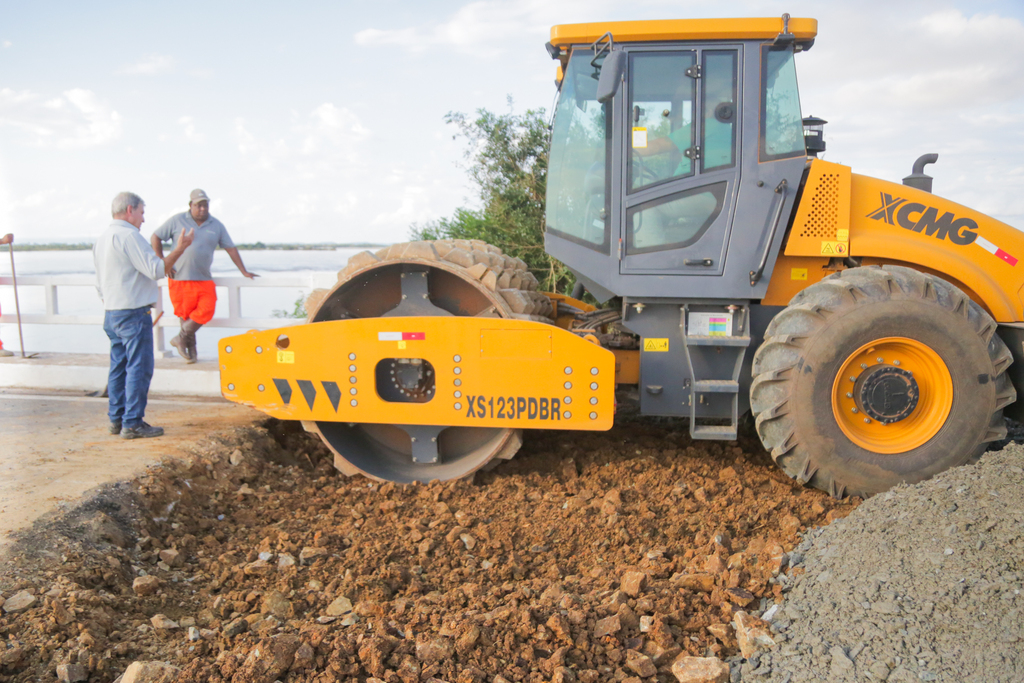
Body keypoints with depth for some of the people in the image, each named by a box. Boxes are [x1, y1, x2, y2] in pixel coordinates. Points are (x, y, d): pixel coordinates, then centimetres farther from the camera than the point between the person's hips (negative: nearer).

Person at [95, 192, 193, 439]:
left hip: (111, 314, 10)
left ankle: (117, 420, 18)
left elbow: (100, 285, 21)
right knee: (139, 368, -6)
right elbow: (156, 270, -19)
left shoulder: (101, 240, 17)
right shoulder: (129, 236, -13)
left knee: (119, 367, 13)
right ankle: (133, 424, -5)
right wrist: (180, 248, -13)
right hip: (133, 312, -10)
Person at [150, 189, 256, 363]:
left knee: (206, 310, -13)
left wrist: (244, 272, 7)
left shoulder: (216, 226, 8)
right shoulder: (177, 221, 1)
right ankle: (191, 349, 17)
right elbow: (155, 238, 6)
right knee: (186, 314, 2)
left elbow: (230, 249, 10)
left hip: (204, 279, 2)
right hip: (180, 279, -2)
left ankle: (181, 338, 7)